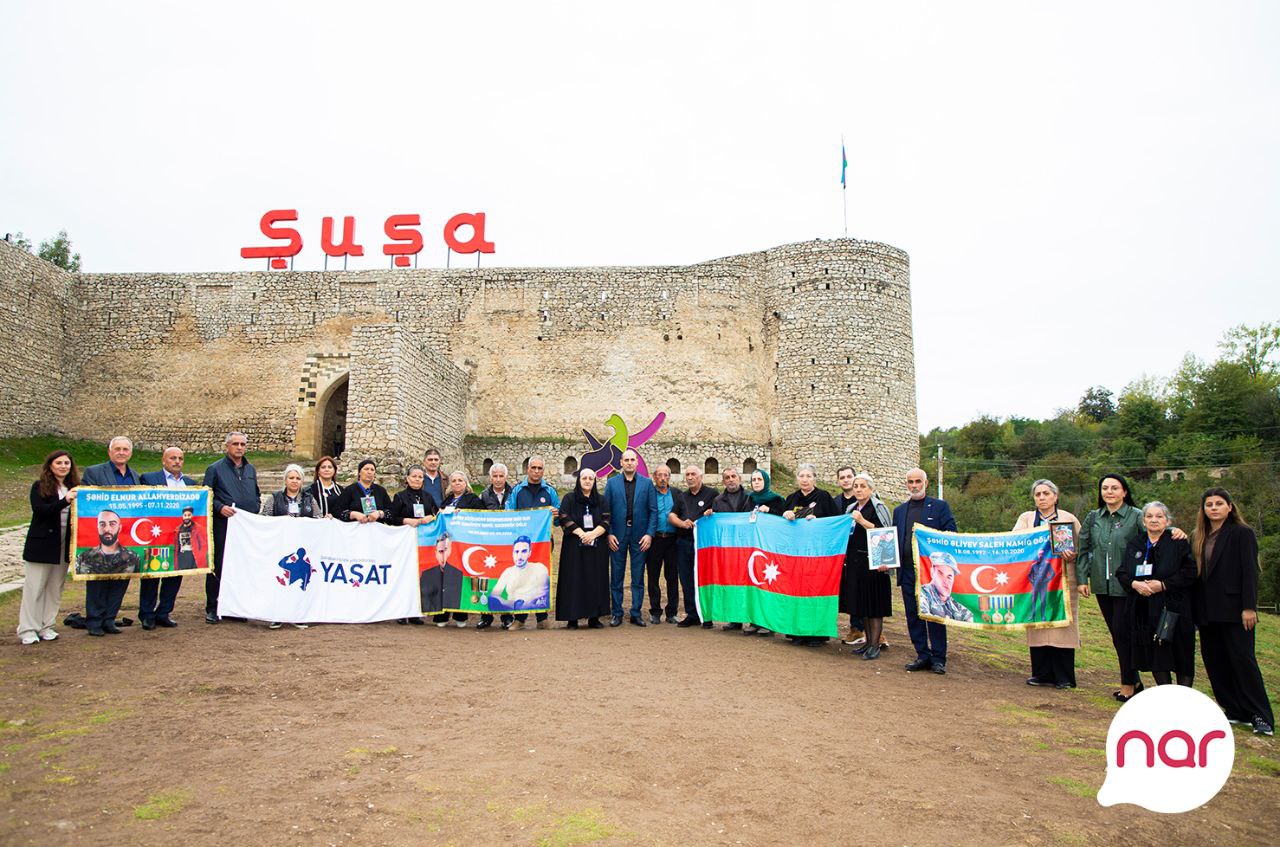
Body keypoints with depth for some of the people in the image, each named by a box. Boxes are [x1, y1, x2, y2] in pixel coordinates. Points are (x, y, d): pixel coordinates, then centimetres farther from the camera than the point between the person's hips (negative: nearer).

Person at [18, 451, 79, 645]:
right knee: (34, 587, 1)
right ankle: (28, 630, 8)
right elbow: (39, 510, -17)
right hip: (41, 546, -4)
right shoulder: (40, 487, -2)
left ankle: (46, 627, 17)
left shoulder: (74, 488, 8)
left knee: (55, 588, 8)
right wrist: (64, 501, -29)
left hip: (64, 546, 4)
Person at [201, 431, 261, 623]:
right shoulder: (215, 469, 2)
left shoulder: (251, 470, 15)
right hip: (222, 526, -4)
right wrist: (220, 507, -16)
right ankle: (212, 608, 10)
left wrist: (254, 510, 7)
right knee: (217, 566, 0)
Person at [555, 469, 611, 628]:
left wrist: (592, 534, -14)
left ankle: (594, 617, 6)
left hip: (596, 548, 2)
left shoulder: (601, 500, 11)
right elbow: (565, 519, -6)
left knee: (595, 581, 1)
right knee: (574, 580, -4)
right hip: (574, 548, -2)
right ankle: (572, 618, 0)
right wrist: (581, 533, -16)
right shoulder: (569, 498, 4)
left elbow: (606, 521, 2)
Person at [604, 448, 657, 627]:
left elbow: (653, 511, 3)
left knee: (638, 577, 5)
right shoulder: (612, 483, 5)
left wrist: (649, 533, -6)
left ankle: (636, 613, 14)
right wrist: (609, 534, -6)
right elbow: (606, 510, 3)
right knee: (616, 577, 5)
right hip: (617, 536, 0)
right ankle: (617, 613, 14)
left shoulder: (647, 483, 5)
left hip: (639, 536, 0)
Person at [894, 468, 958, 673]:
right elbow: (894, 540, 16)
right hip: (908, 571, 5)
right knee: (913, 616, 7)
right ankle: (923, 656, 17)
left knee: (935, 616, 1)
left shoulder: (940, 506, 3)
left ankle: (938, 658, 10)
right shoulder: (899, 511, 16)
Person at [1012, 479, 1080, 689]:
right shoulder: (1026, 518, 11)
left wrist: (1072, 555, -16)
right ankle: (1042, 673, 12)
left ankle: (1063, 677, 6)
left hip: (1061, 580, -2)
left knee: (1062, 624, -3)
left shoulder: (1069, 519, 7)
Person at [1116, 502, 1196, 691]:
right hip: (1143, 612, 4)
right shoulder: (1134, 545, 12)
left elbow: (1190, 573, -10)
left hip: (1172, 609, -4)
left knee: (1181, 656, 0)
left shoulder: (1179, 543, -1)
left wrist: (1163, 585, -17)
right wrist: (1134, 584, -10)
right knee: (1154, 655, 7)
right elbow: (1121, 573, 10)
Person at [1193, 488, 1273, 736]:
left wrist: (1249, 607, -16)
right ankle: (1234, 710, 17)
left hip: (1233, 609, -6)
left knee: (1243, 659, -4)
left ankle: (1261, 716, 4)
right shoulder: (1201, 537, 14)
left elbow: (1250, 572, -10)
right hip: (1208, 611, 6)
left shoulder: (1242, 533, -4)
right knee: (1214, 660, 8)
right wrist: (1197, 608, 8)